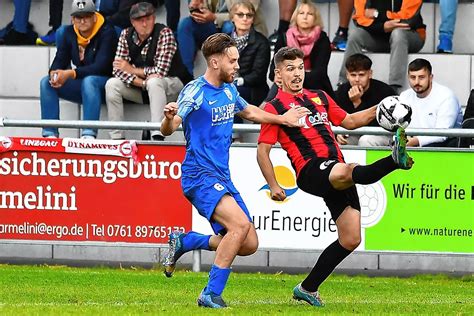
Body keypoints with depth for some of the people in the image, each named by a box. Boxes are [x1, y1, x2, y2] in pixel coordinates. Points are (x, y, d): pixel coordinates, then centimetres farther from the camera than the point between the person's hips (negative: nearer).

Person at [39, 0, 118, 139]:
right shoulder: (69, 33, 5)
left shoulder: (106, 32, -14)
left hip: (104, 85, -6)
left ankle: (89, 135, -46)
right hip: (79, 86, 6)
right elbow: (60, 60, 3)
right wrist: (54, 73, -23)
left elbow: (101, 66, -24)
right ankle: (50, 134, -19)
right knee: (46, 82, -13)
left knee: (88, 81, -38)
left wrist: (71, 74, -35)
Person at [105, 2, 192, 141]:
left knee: (154, 82, -36)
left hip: (172, 84, -5)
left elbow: (160, 71, -25)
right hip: (141, 88, 5)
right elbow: (118, 70, -12)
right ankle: (116, 137, -17)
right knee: (112, 84, -16)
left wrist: (133, 70, -15)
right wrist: (141, 82, -27)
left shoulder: (164, 33, -19)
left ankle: (157, 136, -46)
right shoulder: (126, 35, -5)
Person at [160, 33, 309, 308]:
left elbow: (249, 112, 33)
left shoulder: (229, 90, 12)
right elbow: (168, 130, -20)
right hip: (200, 175, -8)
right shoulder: (196, 91, -12)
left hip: (222, 178, 8)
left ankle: (184, 242, 17)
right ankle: (212, 294, -21)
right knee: (240, 223, -28)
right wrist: (170, 118, -42)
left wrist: (283, 119, 35)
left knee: (249, 245, 1)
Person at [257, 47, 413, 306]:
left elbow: (348, 121, 33)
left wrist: (377, 110, 19)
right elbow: (263, 150, 2)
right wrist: (273, 186, -6)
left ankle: (308, 288, 13)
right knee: (348, 172, -39)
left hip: (338, 173, 8)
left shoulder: (319, 98, 23)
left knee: (351, 239, 3)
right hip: (310, 171, -8)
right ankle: (396, 159, -70)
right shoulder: (275, 107, 4)